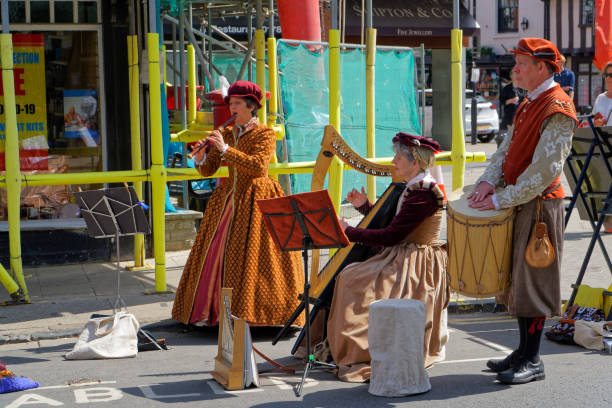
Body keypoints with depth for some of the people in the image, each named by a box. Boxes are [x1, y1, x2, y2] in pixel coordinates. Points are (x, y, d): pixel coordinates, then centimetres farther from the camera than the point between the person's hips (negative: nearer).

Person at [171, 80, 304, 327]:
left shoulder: (265, 134, -4)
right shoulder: (226, 134, 12)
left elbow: (259, 167, -21)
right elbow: (208, 170, 10)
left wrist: (225, 149, -23)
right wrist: (200, 158, -13)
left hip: (256, 201, -5)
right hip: (228, 200, 5)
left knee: (252, 256, -7)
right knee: (216, 252, 1)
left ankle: (250, 311, 0)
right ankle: (208, 310, 5)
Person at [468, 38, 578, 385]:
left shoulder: (558, 109, -16)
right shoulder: (530, 103, 14)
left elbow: (545, 170, -22)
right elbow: (509, 148, 12)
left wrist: (500, 200, -21)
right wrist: (489, 181, -6)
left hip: (539, 204, -9)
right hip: (519, 203, 9)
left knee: (533, 280, -4)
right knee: (518, 278, 13)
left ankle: (533, 362, 5)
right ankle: (525, 352, 24)